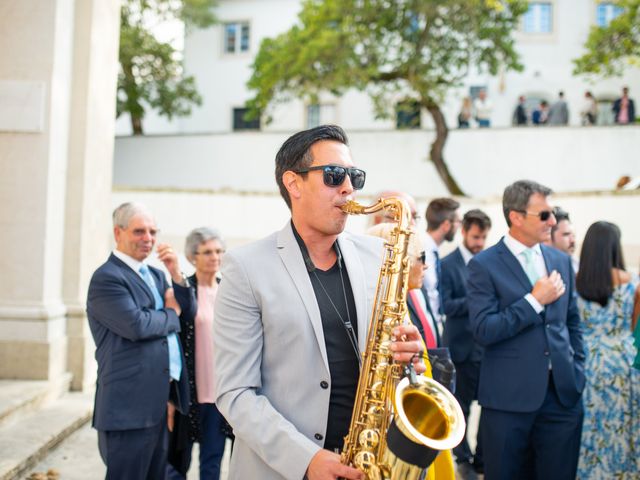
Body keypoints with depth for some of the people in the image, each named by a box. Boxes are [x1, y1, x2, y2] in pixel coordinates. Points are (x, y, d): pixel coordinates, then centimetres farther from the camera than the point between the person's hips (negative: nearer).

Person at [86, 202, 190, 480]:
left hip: (157, 402, 9)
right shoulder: (106, 278, -12)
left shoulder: (155, 275, 16)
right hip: (129, 404, -9)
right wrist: (171, 313, -6)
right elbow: (137, 325, -24)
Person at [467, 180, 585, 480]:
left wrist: (578, 371, 10)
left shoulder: (561, 260, 10)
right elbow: (483, 331, -16)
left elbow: (572, 322, 18)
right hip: (509, 397, -4)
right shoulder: (484, 265, -8)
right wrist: (535, 300, -16)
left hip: (563, 393, 5)